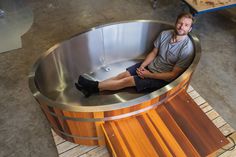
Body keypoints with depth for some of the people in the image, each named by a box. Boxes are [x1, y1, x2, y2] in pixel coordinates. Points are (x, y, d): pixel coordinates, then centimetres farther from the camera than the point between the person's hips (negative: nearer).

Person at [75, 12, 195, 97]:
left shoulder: (187, 49, -23)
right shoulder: (165, 34, -5)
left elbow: (173, 74, -20)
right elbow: (154, 52, 5)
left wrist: (149, 75, -19)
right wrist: (142, 66, -12)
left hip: (162, 78, -6)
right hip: (150, 66, 6)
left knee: (127, 81, -14)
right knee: (123, 75, -9)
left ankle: (95, 86, -5)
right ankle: (92, 89, -7)